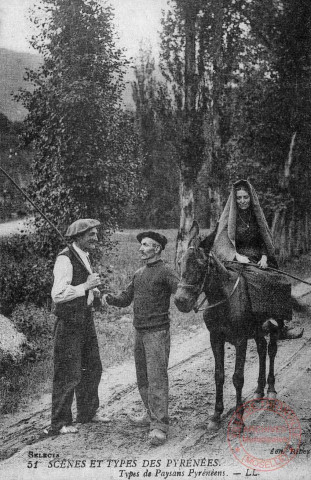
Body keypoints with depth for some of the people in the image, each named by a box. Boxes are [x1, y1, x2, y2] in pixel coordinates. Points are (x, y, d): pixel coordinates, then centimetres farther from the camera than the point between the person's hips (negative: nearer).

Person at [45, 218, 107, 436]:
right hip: (69, 322, -9)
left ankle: (87, 413, 34)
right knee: (68, 374, -2)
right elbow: (58, 294, -25)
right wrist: (86, 286, -23)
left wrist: (94, 291, 6)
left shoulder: (84, 257, 11)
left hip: (86, 319, 9)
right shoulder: (65, 259, -18)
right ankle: (59, 423, 10)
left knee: (92, 368, 18)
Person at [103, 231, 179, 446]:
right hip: (140, 332, 8)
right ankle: (151, 414, 30)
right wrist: (109, 298, -1)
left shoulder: (166, 272, -9)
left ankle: (160, 426, -9)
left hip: (157, 332, -8)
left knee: (157, 377, -10)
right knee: (142, 377, 16)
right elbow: (125, 299, 18)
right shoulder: (139, 274, 14)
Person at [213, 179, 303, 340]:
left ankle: (279, 322, -21)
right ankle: (269, 319, -34)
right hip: (237, 260, -5)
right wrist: (237, 256, -23)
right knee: (258, 279, -32)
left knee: (279, 281, -17)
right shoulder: (229, 217, 1)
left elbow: (265, 240, 15)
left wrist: (264, 257, -4)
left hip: (257, 260, 5)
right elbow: (222, 242, -8)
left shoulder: (256, 216, 14)